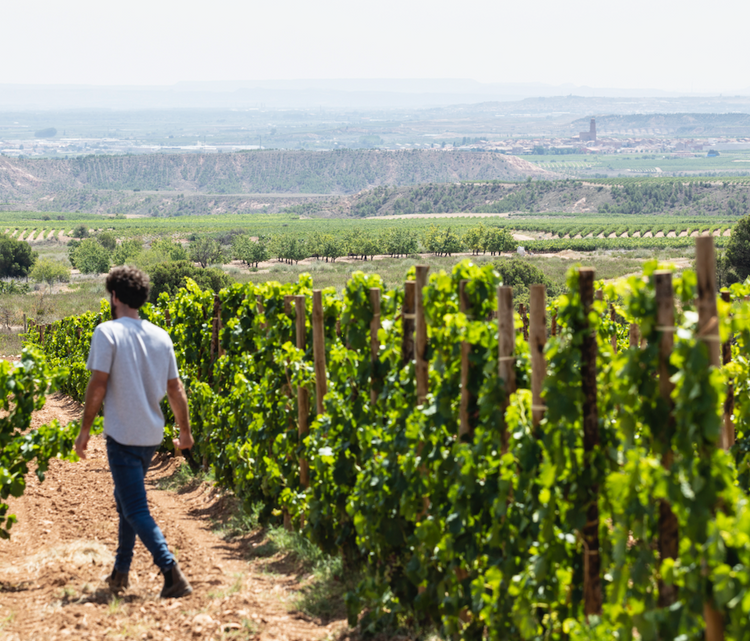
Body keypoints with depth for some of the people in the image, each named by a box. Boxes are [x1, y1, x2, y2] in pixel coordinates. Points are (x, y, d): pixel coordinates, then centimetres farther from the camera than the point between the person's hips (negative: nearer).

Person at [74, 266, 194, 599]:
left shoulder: (108, 332, -13)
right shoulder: (160, 336, 5)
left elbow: (98, 385, -15)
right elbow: (175, 389, 8)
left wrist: (85, 429, -5)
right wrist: (185, 430, 19)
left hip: (123, 436, -6)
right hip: (152, 434, 6)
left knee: (136, 510, -3)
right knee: (126, 499, 23)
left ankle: (172, 573, -16)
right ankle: (120, 572, 29)